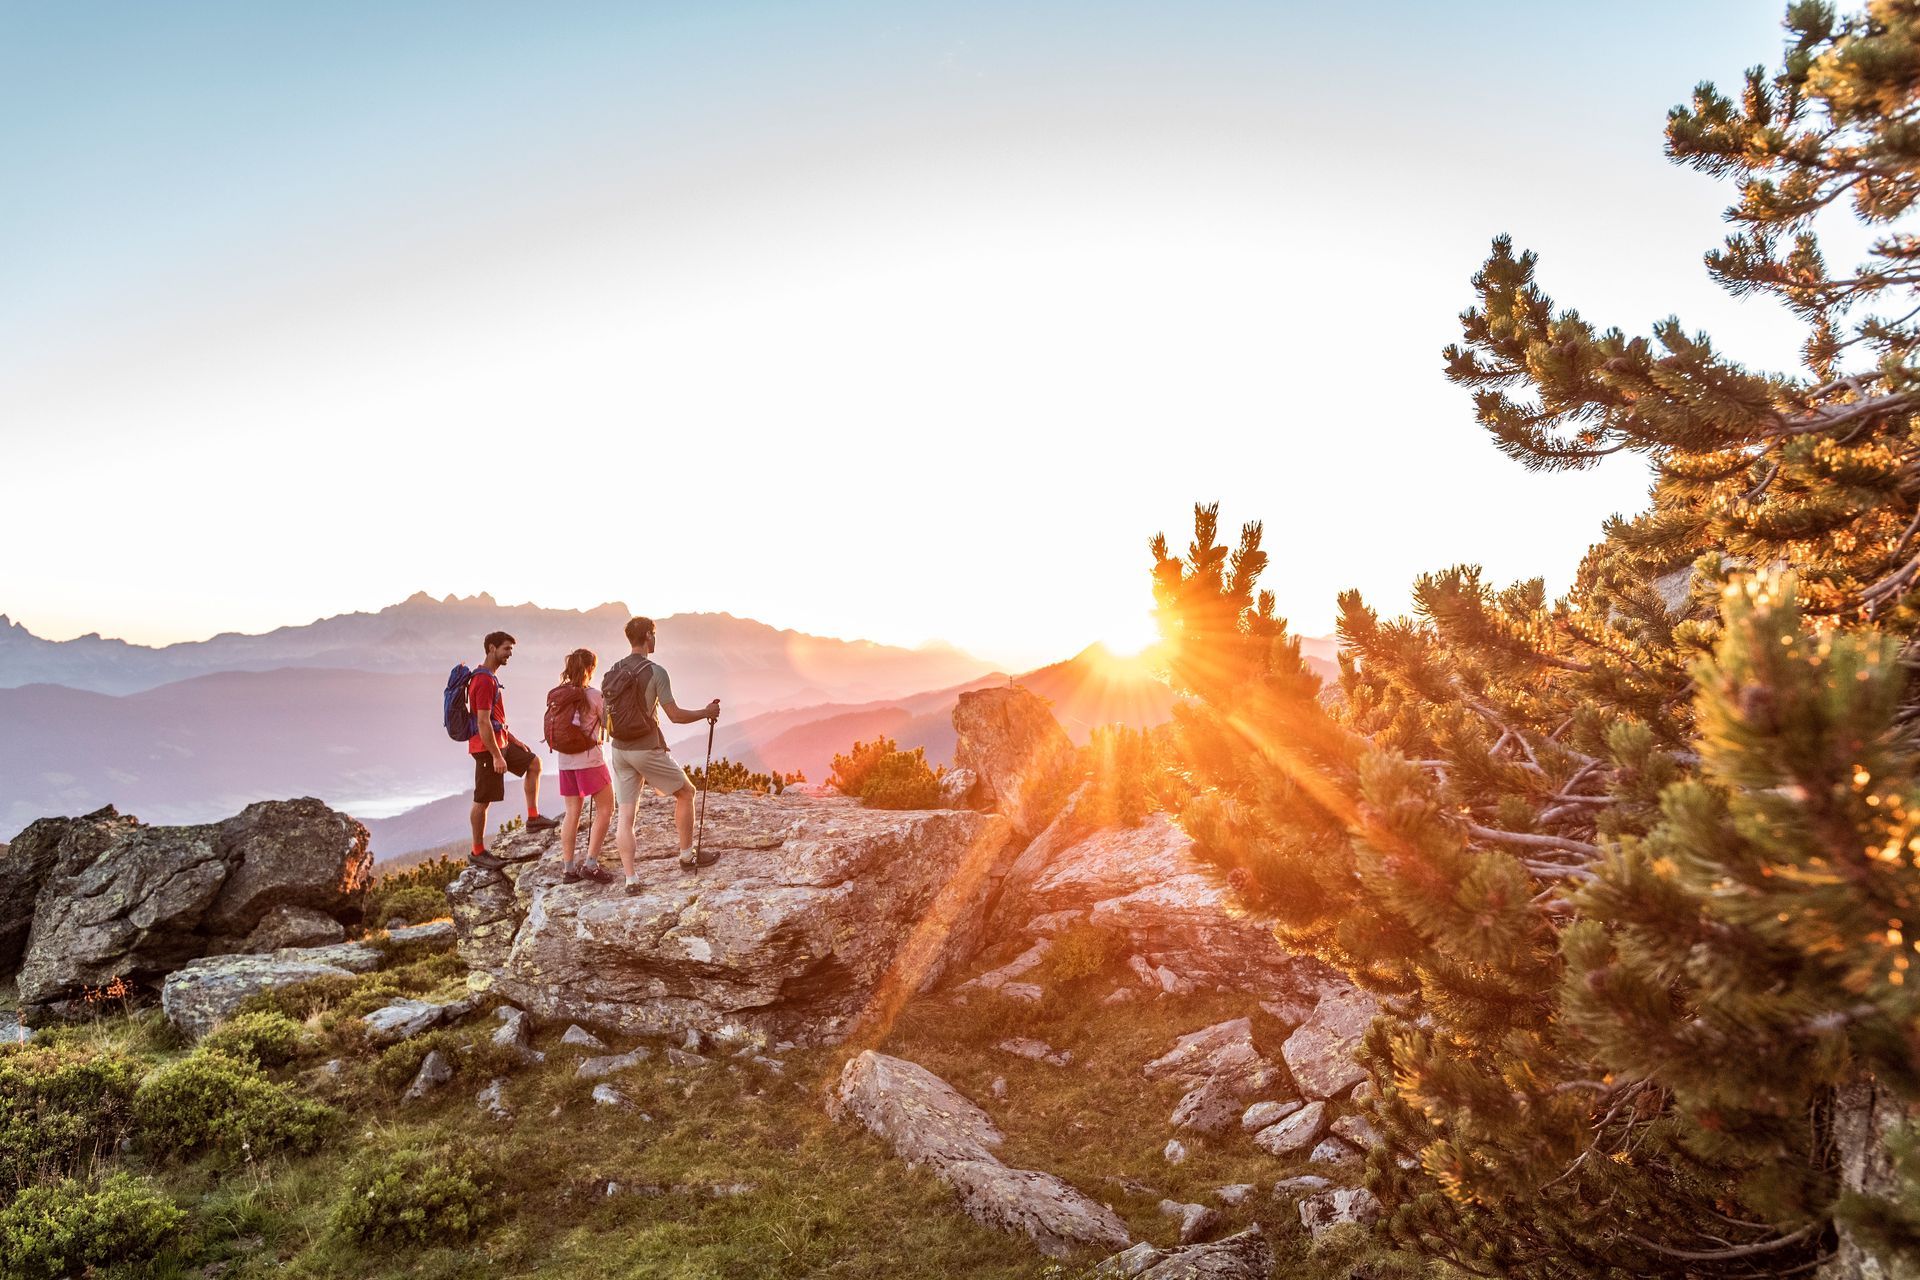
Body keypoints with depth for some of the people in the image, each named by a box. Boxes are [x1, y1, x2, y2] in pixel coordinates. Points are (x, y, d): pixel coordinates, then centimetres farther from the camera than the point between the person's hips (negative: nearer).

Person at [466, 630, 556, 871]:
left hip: (500, 742, 10)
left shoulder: (490, 677, 12)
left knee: (534, 763, 17)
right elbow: (483, 722, -26)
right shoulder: (485, 681, -21)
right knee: (483, 800, -1)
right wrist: (497, 757, -25)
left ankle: (533, 818, 17)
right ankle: (477, 852, 10)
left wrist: (513, 739, 22)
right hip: (487, 747, -10)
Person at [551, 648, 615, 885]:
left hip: (565, 761, 6)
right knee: (605, 809, 3)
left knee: (572, 812, 11)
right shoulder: (594, 695, -10)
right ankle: (590, 864, -2)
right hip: (589, 759, -6)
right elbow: (610, 727, -1)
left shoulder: (558, 696, 5)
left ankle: (568, 868, 11)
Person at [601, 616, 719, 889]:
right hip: (648, 750, -6)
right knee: (685, 793, 16)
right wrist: (707, 713, -1)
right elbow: (675, 715, -15)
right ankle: (686, 855, 21)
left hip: (620, 751, 6)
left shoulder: (613, 672, 6)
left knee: (625, 816, 5)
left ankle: (630, 879, 3)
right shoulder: (655, 672, -14)